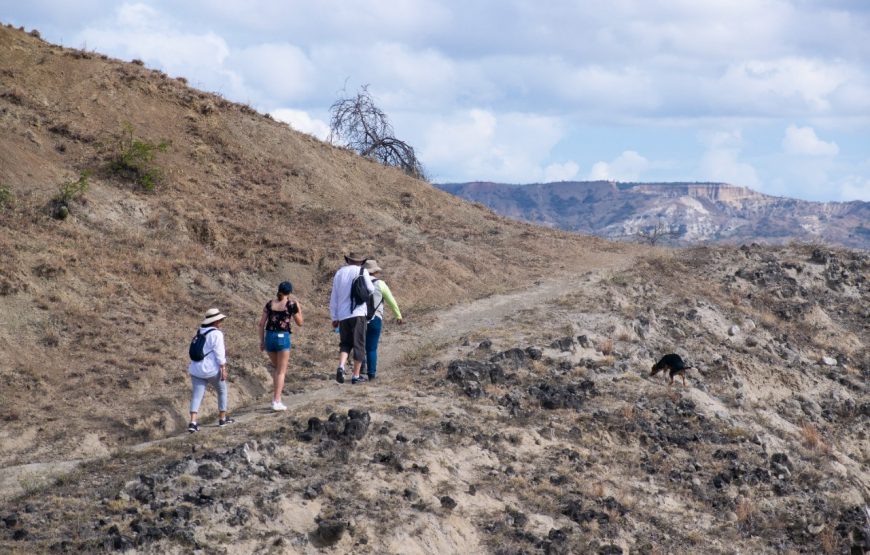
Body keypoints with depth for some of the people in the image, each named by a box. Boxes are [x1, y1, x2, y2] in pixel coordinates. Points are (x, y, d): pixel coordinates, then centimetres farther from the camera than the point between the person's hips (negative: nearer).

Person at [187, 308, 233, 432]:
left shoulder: (200, 332, 12)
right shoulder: (216, 334, -12)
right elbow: (219, 353, -16)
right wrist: (223, 369, -13)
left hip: (196, 369, 6)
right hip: (211, 369, -6)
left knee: (197, 394, 1)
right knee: (222, 390, 16)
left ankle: (192, 422, -13)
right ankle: (222, 418, 23)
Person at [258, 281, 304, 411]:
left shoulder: (269, 304, 6)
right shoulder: (291, 305, -4)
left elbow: (261, 324, 6)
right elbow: (299, 323, 6)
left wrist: (261, 341, 14)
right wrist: (298, 306, 13)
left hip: (269, 337, 4)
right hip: (283, 337, -4)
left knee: (276, 367, 24)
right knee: (281, 371, 3)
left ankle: (275, 397, 20)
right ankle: (277, 401, -2)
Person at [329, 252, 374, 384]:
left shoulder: (339, 273, 11)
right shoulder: (362, 272, -1)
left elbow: (333, 297, 12)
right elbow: (370, 290, 6)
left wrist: (334, 317, 17)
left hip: (343, 315, 4)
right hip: (358, 313, -3)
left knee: (345, 343, 12)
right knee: (358, 344, 4)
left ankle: (341, 366, -14)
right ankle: (356, 375, 3)